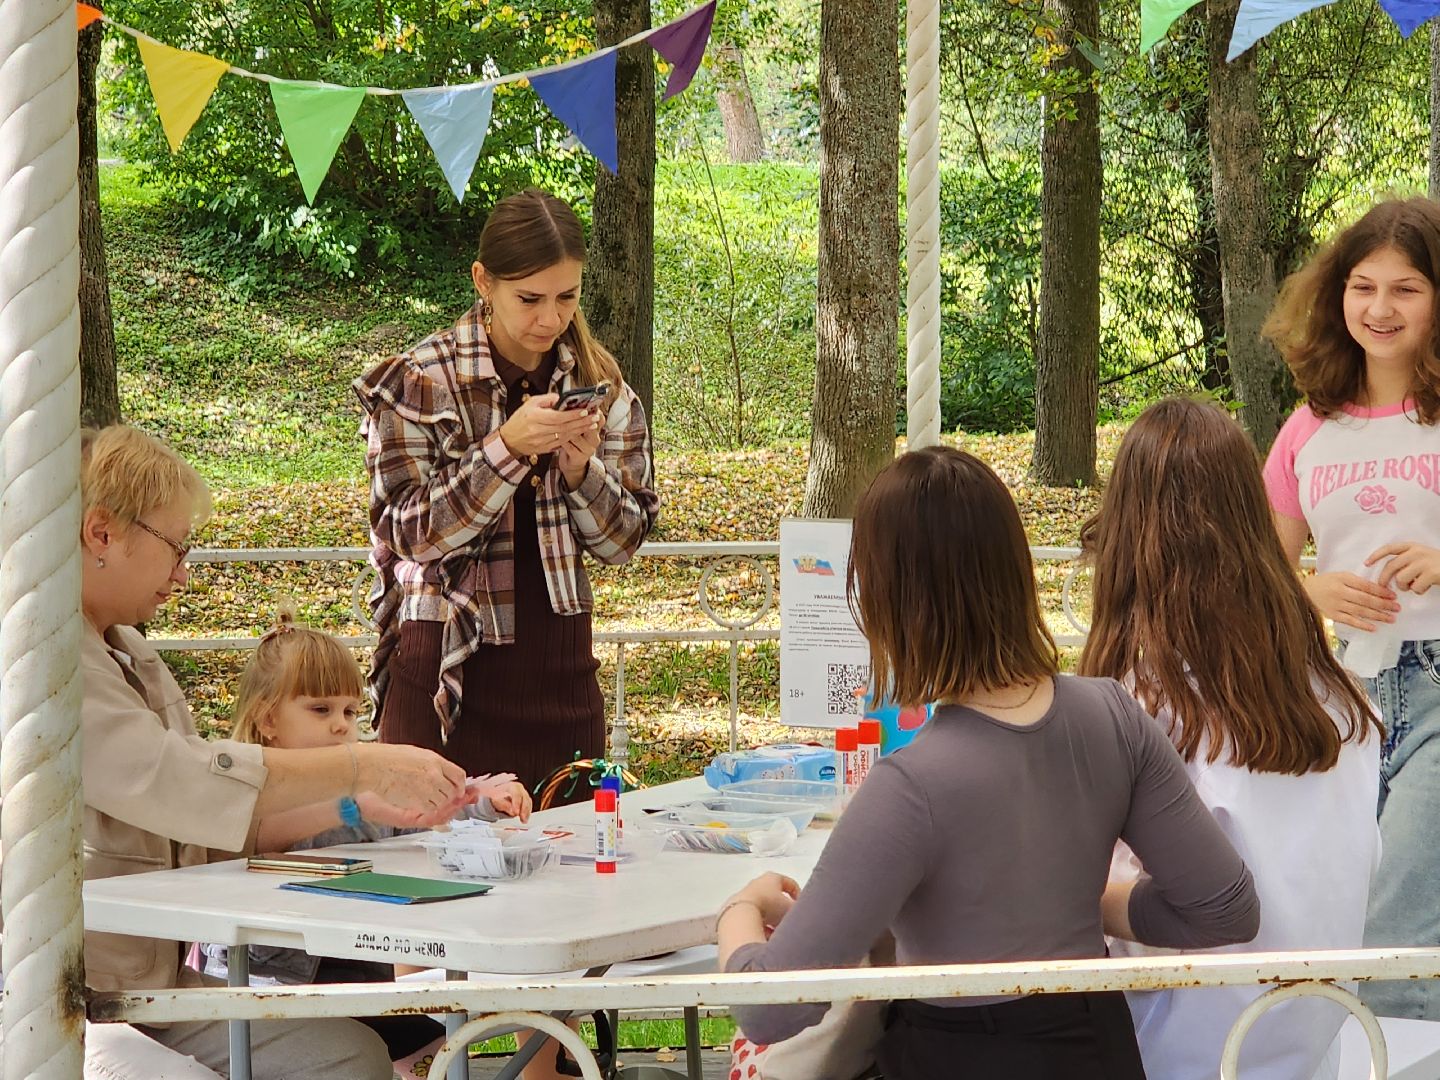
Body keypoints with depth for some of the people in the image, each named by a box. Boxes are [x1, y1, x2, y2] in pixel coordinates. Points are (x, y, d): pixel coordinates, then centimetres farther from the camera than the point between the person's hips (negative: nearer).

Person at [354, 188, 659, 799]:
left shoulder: (598, 382, 5)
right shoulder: (417, 382, -6)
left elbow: (624, 541, 5)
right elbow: (413, 534, -12)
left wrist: (579, 469, -14)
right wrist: (507, 447, -22)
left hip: (560, 665, 4)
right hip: (450, 672, -4)